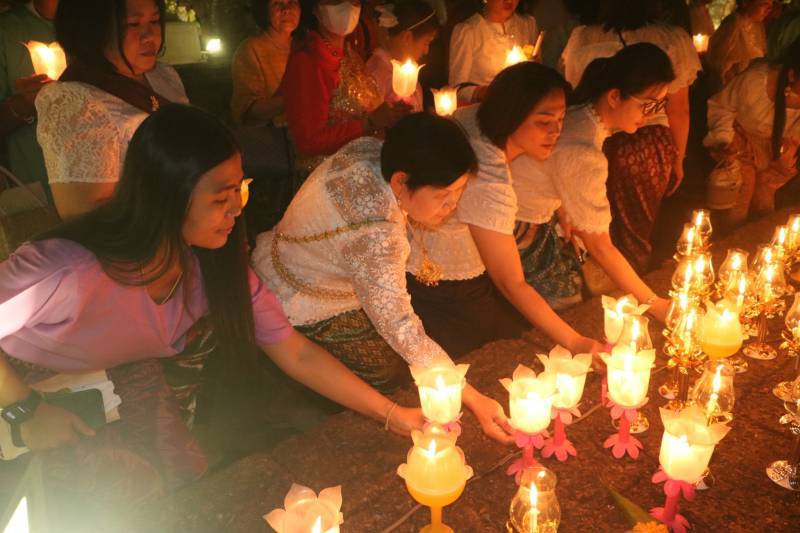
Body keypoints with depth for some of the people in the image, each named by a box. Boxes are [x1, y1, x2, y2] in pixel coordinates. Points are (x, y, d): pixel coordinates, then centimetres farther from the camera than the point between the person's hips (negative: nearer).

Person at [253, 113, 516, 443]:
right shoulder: (373, 235, -41)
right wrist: (473, 400, -34)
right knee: (392, 368, -4)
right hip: (299, 311, -8)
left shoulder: (371, 150, -16)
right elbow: (399, 327, -37)